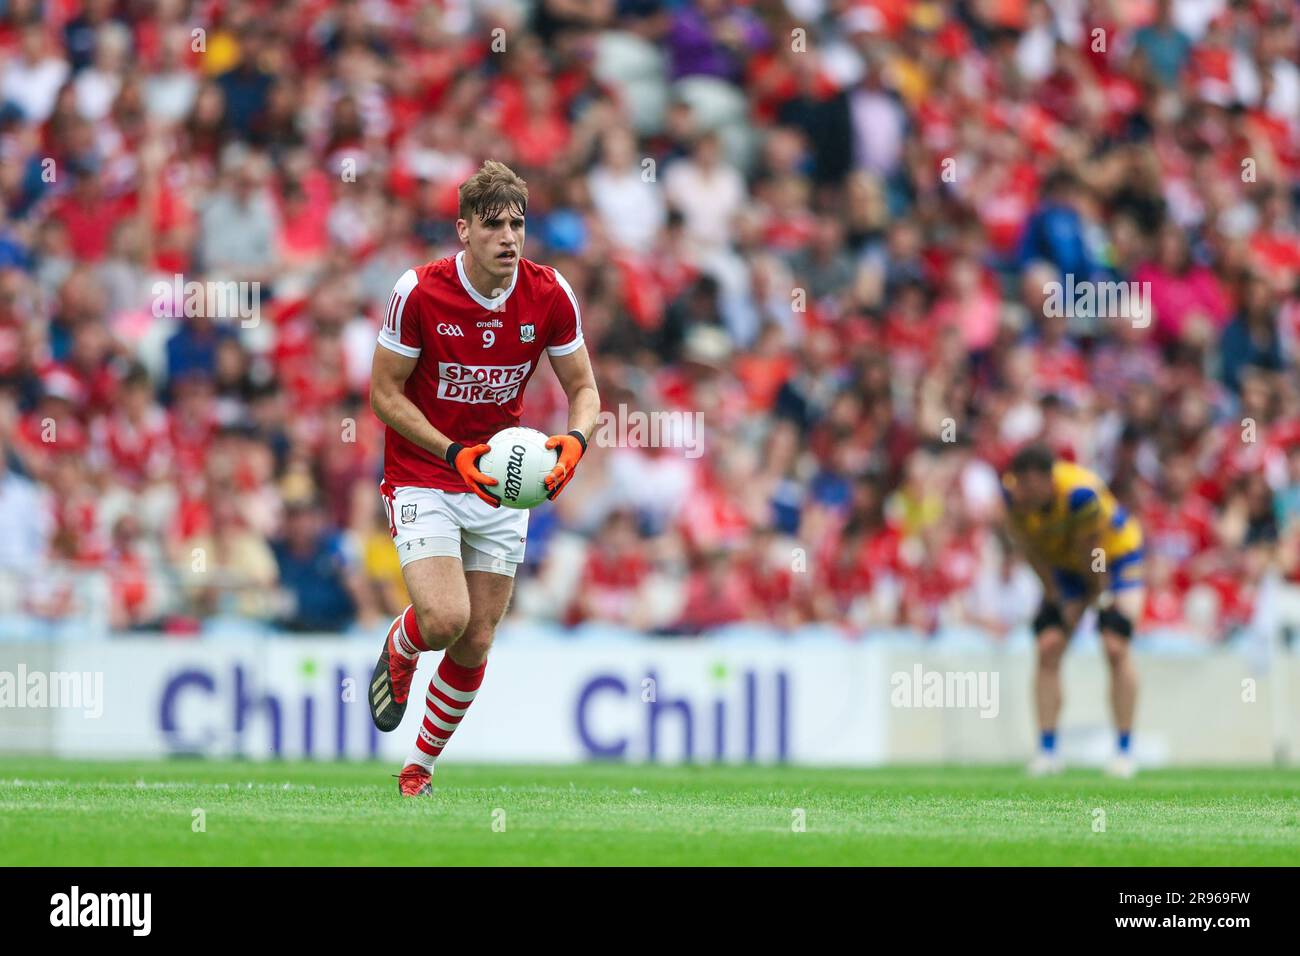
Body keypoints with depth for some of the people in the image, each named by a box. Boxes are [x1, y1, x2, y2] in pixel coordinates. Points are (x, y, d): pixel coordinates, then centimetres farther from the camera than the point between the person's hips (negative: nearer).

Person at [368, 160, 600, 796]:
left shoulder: (550, 296, -9)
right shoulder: (420, 291, -17)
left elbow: (583, 388, 1)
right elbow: (384, 392, -10)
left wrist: (575, 440, -21)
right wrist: (454, 455, -22)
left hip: (502, 484, 3)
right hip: (422, 478, -3)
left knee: (475, 644, 2)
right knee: (445, 620, -22)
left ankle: (421, 768, 24)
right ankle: (398, 650, 17)